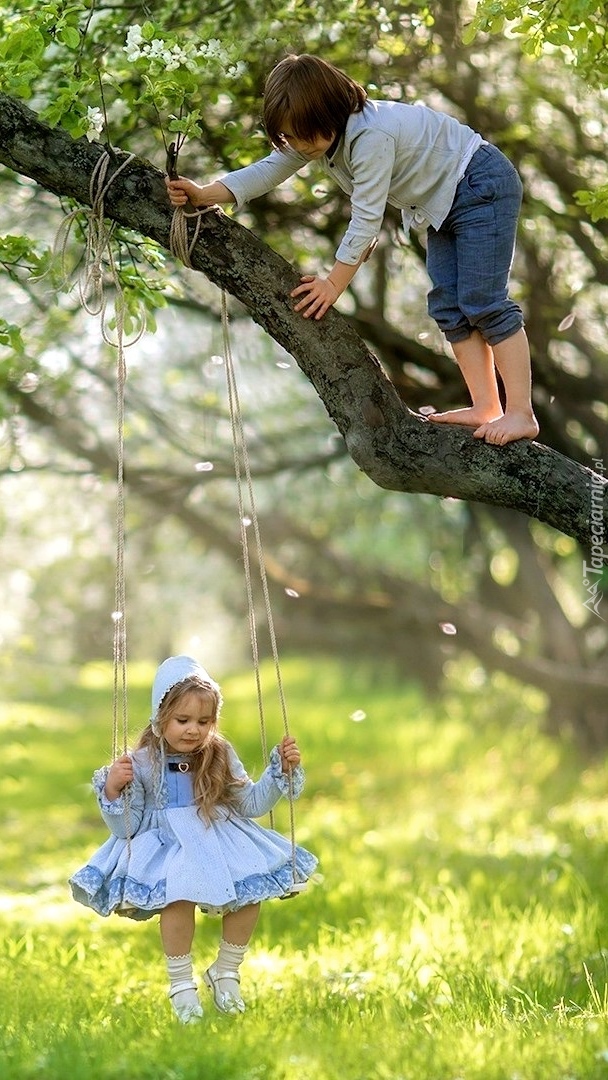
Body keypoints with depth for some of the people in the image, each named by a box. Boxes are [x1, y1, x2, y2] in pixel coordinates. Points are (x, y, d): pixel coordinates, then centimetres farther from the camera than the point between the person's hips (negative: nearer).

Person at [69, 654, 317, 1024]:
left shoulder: (221, 756, 4)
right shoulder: (143, 764, -6)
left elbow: (252, 803, 10)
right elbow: (126, 827, -3)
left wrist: (282, 769, 0)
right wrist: (113, 791, -20)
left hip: (221, 839, 4)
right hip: (166, 846, -4)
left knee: (251, 891, -23)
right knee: (180, 894, -36)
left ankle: (226, 972, 3)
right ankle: (181, 985, -15)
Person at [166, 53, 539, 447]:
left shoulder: (370, 136, -34)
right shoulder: (319, 133, -7)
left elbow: (367, 218, -30)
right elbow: (269, 170, -9)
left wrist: (334, 283, -22)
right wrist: (203, 195, -22)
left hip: (482, 186, -10)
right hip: (443, 203, 10)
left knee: (483, 303, -13)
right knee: (448, 307, 6)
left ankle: (520, 414, -11)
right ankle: (485, 408, 8)